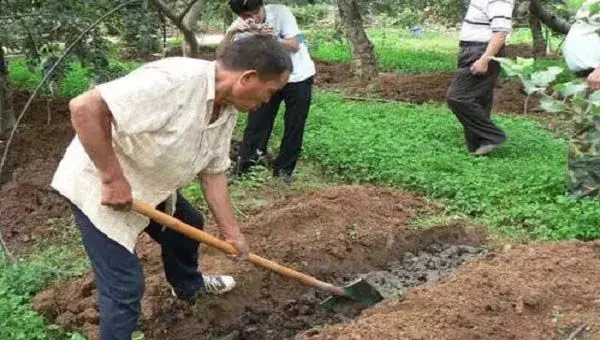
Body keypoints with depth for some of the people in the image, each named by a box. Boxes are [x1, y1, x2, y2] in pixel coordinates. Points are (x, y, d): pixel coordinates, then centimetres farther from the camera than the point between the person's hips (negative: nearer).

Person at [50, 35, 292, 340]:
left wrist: (231, 233, 5)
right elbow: (84, 108, -38)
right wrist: (113, 178, -32)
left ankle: (188, 285, 55)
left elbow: (213, 173, 5)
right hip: (98, 188, -9)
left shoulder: (226, 111, -4)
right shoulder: (175, 80, -35)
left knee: (187, 226, 27)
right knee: (125, 287, -8)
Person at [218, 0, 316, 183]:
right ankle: (240, 169, 8)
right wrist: (231, 33, -42)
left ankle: (283, 169, 18)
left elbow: (295, 45, -20)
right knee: (256, 124, -1)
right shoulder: (240, 26, -15)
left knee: (294, 126, 4)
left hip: (298, 77, -2)